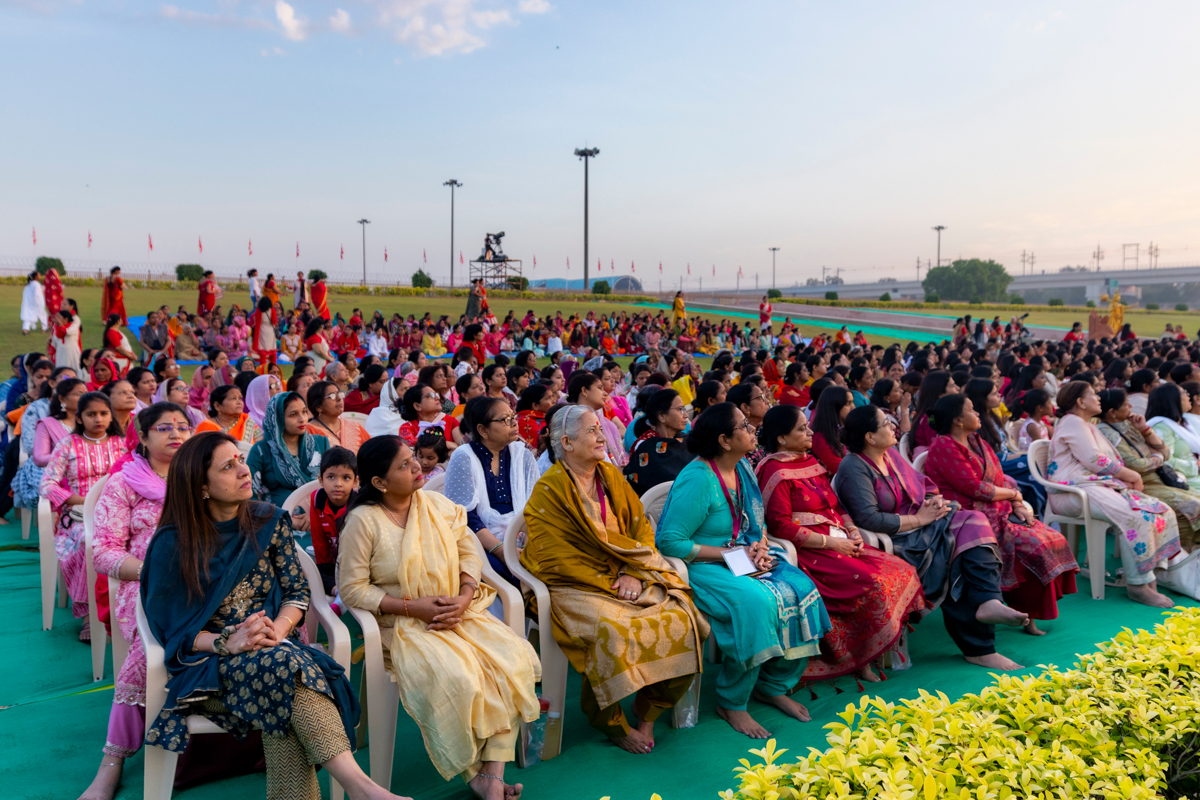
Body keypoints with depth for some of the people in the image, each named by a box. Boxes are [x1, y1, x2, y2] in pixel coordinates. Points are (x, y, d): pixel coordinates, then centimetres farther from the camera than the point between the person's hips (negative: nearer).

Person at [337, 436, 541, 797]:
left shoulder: (438, 505, 6)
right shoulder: (363, 522, -9)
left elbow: (469, 550, 9)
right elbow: (353, 589, -8)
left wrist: (465, 597, -10)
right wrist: (412, 607, -16)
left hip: (459, 613, 5)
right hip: (403, 625, -5)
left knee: (515, 657, -19)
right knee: (456, 678, -32)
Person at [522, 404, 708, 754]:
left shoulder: (611, 476, 11)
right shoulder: (549, 491, -8)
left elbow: (642, 528, 10)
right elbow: (554, 560, -12)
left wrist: (633, 575, -7)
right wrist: (607, 583, -14)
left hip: (627, 579, 6)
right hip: (576, 588, -6)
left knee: (680, 618, -17)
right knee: (613, 630, -34)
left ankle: (648, 711, 4)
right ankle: (613, 724, -7)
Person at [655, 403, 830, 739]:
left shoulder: (743, 469, 7)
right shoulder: (697, 479, -20)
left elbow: (758, 522, 18)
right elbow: (669, 541, -22)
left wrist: (759, 547, -6)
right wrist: (729, 554, -19)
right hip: (700, 567, -8)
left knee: (801, 590, -12)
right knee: (756, 601, -32)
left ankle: (773, 686, 5)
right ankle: (731, 704, -13)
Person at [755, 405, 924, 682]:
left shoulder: (810, 462, 18)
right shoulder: (775, 472, -9)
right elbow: (781, 526, -16)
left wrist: (853, 532, 2)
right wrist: (830, 542, -15)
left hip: (840, 543, 9)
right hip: (809, 553, -9)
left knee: (903, 570, -6)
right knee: (872, 583, -26)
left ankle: (891, 645, 0)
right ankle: (862, 659, -9)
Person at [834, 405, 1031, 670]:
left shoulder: (890, 454, 13)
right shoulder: (853, 468, -13)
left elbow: (923, 486, 22)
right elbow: (869, 519, -23)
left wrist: (934, 500, -2)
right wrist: (918, 519, -15)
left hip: (920, 527, 8)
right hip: (895, 542, -8)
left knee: (972, 523, -16)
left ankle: (988, 601, -27)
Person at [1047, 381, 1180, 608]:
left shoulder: (1085, 425, 27)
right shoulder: (1073, 423, -6)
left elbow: (1101, 461, 22)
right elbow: (1095, 461, -14)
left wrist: (1127, 475, 4)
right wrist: (1132, 475, -4)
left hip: (1098, 484, 11)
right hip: (1075, 492, -11)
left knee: (1161, 511, -4)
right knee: (1134, 516, -30)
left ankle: (1150, 575, -9)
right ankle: (1137, 584, -23)